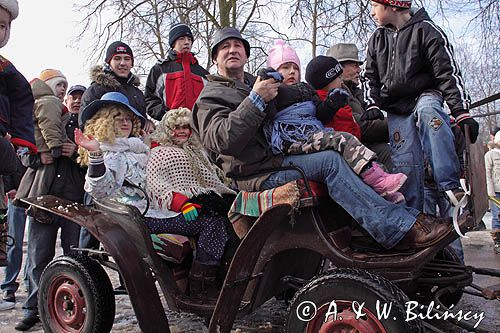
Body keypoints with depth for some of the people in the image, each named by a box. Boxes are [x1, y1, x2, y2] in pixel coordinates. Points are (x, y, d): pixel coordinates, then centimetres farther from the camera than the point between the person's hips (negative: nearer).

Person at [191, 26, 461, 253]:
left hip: (282, 158, 7)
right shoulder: (211, 97, 6)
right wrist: (256, 101, -20)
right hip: (257, 174, -7)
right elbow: (221, 140, -15)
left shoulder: (257, 83, 29)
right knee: (329, 161, -29)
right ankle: (400, 229, -33)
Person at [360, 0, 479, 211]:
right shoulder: (376, 39, 13)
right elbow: (369, 77, 17)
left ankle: (450, 186, -41)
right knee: (405, 162, -13)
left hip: (425, 95, -3)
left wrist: (461, 112, -15)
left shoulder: (425, 30, -2)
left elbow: (448, 73, -7)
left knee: (427, 110, -39)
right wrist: (372, 105, -2)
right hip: (396, 110, 4)